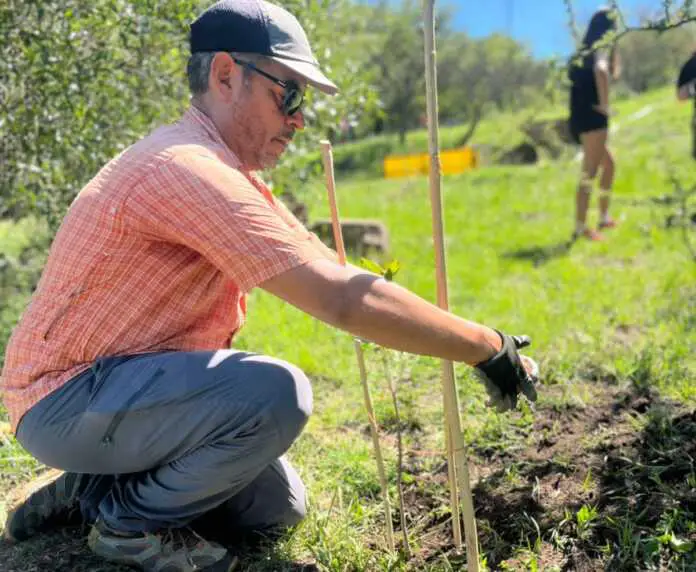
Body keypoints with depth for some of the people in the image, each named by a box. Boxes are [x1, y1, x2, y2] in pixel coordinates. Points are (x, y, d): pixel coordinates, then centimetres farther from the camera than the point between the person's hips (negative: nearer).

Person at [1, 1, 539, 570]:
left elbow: (325, 265, 10)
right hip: (66, 397, -9)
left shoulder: (229, 174, 8)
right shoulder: (189, 168, -26)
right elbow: (340, 298, -32)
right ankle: (129, 522, -5)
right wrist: (488, 347, -24)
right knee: (277, 393, -29)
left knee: (279, 507, 9)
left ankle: (97, 486, 18)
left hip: (124, 384, 10)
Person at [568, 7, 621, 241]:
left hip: (582, 119, 9)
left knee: (609, 165, 22)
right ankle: (580, 228, -14)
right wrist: (605, 104, -23)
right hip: (592, 118, -9)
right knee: (590, 171, -11)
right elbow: (601, 70, -31)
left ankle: (604, 218, 26)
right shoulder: (602, 48, -7)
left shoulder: (585, 52, 19)